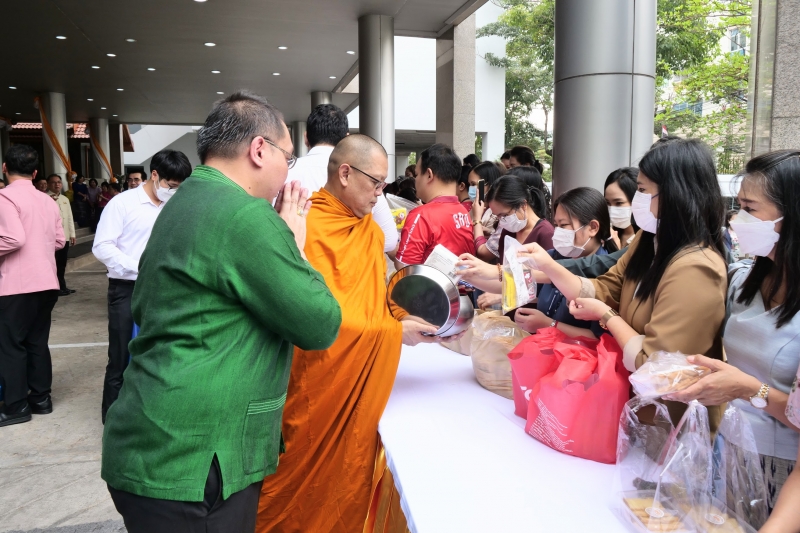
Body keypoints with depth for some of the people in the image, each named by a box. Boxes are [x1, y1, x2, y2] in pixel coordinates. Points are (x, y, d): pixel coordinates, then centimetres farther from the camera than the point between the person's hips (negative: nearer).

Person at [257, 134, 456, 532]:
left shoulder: (369, 229, 8)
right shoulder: (308, 229, -17)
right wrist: (395, 331, -15)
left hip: (363, 382, 7)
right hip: (318, 385, -7)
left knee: (351, 478, 17)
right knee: (311, 481, 9)